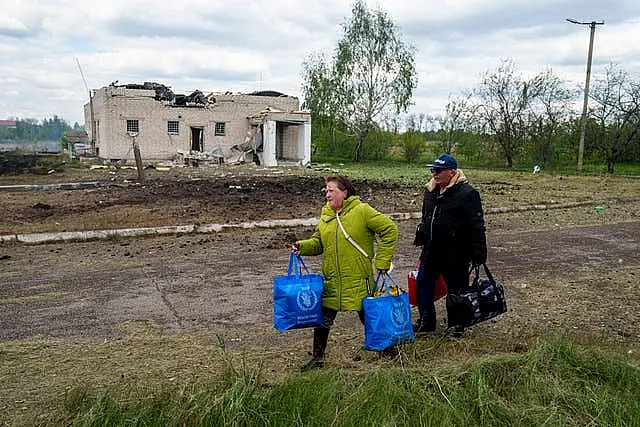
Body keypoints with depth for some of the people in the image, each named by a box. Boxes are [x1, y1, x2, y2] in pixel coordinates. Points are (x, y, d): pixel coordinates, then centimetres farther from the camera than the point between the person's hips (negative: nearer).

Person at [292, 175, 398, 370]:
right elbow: (318, 242, 16)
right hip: (331, 279, 5)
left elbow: (390, 230, -8)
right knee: (322, 318, 6)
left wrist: (382, 261, -10)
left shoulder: (362, 211, -9)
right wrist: (303, 246, -5)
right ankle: (317, 358, 22)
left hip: (358, 279, -5)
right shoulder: (326, 214, 9)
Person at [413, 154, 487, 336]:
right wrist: (422, 242, 24)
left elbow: (477, 226, -16)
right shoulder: (430, 191, 8)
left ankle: (458, 324, 28)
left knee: (456, 289, 8)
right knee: (422, 286, 12)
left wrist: (478, 254, -17)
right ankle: (426, 321, 29)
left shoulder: (467, 193, -15)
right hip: (431, 252, 7)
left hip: (455, 254, -7)